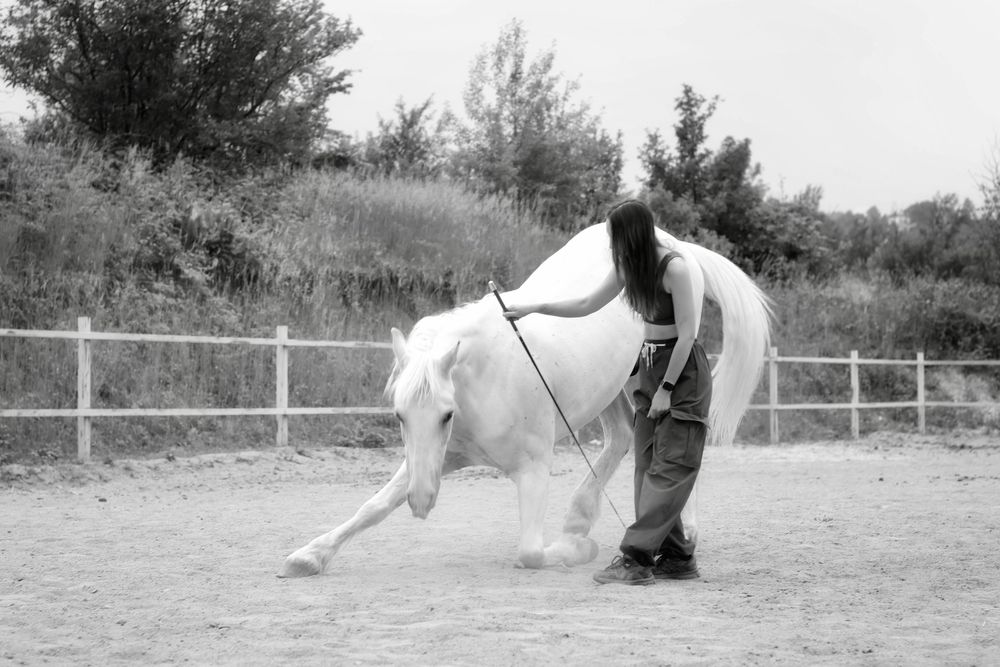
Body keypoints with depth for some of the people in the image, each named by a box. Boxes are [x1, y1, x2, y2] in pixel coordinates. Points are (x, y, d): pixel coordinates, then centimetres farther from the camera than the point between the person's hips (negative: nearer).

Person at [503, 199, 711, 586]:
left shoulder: (675, 268, -20)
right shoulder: (629, 267, 4)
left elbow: (686, 333, -19)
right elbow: (588, 305, 15)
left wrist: (666, 389, -17)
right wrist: (534, 308, 11)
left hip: (683, 372, -9)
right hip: (650, 366, 9)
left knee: (668, 468, -9)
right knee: (648, 465, 6)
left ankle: (636, 559, -15)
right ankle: (676, 557, 11)